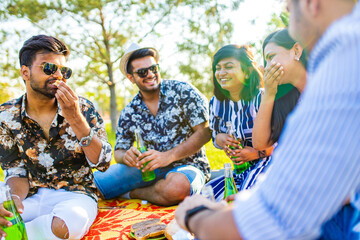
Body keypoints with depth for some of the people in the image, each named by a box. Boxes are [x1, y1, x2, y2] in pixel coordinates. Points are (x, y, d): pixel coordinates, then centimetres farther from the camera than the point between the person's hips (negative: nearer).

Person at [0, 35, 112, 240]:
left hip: (75, 194, 1)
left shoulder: (83, 108, -5)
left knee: (67, 223, -35)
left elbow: (103, 163, -10)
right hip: (33, 197, 0)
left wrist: (75, 119, -22)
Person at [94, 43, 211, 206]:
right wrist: (126, 157, -18)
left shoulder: (183, 92, -7)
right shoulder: (129, 113, 5)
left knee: (177, 186, -40)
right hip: (150, 168, 3)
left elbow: (204, 133, -11)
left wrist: (168, 156, -21)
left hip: (187, 165, -2)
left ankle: (134, 193, -8)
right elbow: (119, 151, 9)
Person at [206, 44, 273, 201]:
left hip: (265, 162, -6)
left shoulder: (261, 99, -17)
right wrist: (222, 140, -7)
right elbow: (215, 134, 17)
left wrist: (257, 152, -23)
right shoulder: (216, 103, 4)